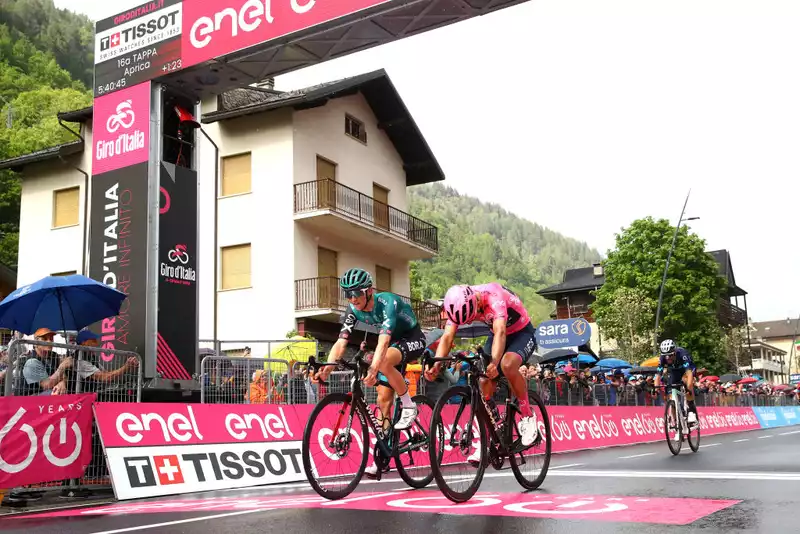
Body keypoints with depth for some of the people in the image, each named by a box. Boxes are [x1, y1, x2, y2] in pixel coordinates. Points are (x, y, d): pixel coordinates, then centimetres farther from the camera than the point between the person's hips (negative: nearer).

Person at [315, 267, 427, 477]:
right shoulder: (354, 310, -12)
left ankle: (409, 406, -16)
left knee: (384, 361, -37)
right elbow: (341, 342, -19)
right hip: (392, 344, 7)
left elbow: (383, 340, -44)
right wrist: (327, 367, -36)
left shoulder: (387, 302, -31)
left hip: (413, 340, -6)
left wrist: (373, 369, -57)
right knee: (383, 399, -1)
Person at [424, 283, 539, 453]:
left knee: (507, 365, -35)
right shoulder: (460, 304, -18)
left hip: (522, 333, -6)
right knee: (484, 387, -5)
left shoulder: (494, 297, -35)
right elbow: (447, 337, -24)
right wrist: (436, 364, -41)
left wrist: (494, 363, -64)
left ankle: (528, 416, -13)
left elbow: (500, 332, -48)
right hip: (497, 334, 6)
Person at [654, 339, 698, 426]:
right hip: (674, 371, 4)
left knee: (686, 379, -36)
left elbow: (689, 372, -48)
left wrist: (689, 387, -59)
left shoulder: (682, 354, -39)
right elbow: (658, 375, -26)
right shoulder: (662, 358, -28)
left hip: (689, 368, -4)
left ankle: (692, 411, -29)